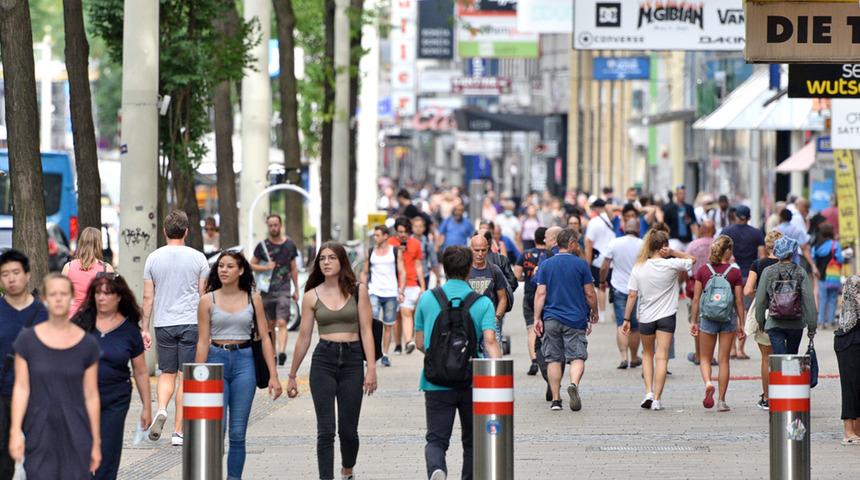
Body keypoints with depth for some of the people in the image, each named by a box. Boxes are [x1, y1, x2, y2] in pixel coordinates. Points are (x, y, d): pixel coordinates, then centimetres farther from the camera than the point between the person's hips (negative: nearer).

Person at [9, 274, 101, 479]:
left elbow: (91, 395, 4)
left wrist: (96, 442, 4)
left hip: (76, 436, 0)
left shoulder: (87, 344, 1)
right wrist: (15, 431, -9)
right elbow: (21, 388, -1)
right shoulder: (27, 340, 1)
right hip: (40, 433, 0)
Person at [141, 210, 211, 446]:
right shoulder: (197, 258, -1)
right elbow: (204, 296, 3)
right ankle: (178, 431, -1)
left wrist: (144, 328, 9)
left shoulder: (153, 258, 2)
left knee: (167, 373, 14)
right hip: (191, 323, -2)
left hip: (164, 324, 2)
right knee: (186, 377, 1)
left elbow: (148, 297, 3)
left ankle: (161, 409, -14)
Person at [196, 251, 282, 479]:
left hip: (244, 362, 1)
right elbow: (203, 342, 1)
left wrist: (273, 375, 0)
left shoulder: (253, 299, 5)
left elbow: (264, 338, 6)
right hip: (216, 361, -1)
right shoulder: (208, 300, 3)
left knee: (238, 433, 2)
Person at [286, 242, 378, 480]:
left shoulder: (358, 291, 3)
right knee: (325, 430, -7)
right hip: (323, 361, 0)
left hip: (352, 361, 0)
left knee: (348, 429, 5)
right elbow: (304, 338, 10)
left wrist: (371, 368, -8)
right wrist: (292, 375, 12)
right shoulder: (312, 296, 5)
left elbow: (366, 331, 0)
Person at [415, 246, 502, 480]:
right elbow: (490, 341, -15)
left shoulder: (427, 299, 3)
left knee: (436, 440, -1)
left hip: (436, 382, 0)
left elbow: (420, 343, 9)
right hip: (473, 382, 0)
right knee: (472, 442, 16)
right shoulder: (483, 303, -2)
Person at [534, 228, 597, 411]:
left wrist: (537, 318, 0)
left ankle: (556, 400, 7)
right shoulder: (581, 264, -2)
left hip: (551, 319, 2)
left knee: (553, 359, 8)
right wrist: (594, 313, 15)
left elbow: (540, 293, -1)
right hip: (575, 320, -2)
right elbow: (589, 293, 0)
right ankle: (574, 384, -29)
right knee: (577, 357, -1)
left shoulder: (545, 264, 4)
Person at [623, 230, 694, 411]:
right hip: (666, 315, -2)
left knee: (648, 354, 20)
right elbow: (691, 259, 8)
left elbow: (632, 295, -4)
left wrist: (627, 318, 3)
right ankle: (657, 399, -5)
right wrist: (673, 253, -3)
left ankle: (649, 392, 7)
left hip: (645, 317, 2)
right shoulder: (671, 265, -10)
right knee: (662, 357, 0)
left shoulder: (639, 267, -5)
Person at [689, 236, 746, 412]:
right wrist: (741, 324, 4)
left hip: (707, 318, 0)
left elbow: (696, 298, -1)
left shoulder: (703, 270, -3)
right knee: (724, 359, 8)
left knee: (705, 358, 13)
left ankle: (708, 383, -17)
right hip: (728, 319, 0)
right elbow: (739, 301, -5)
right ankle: (721, 401, 9)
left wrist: (693, 321, 6)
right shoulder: (735, 271, -7)